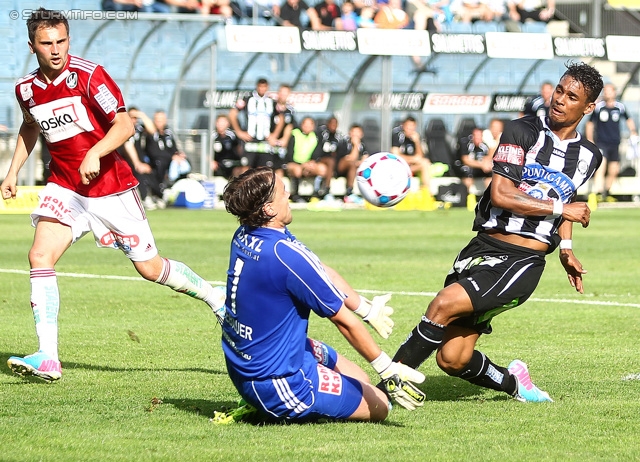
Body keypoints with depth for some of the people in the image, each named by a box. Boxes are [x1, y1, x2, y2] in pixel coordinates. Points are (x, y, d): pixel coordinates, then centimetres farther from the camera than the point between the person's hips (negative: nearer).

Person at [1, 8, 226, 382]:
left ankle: (218, 300, 25)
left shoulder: (89, 75, -15)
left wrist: (95, 154, -32)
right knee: (40, 256, -16)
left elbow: (125, 125, -17)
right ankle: (48, 359, -17)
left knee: (150, 268, 1)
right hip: (64, 186, 4)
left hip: (111, 187, -4)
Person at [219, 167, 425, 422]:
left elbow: (322, 274, 13)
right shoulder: (285, 254, -28)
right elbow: (343, 320, -16)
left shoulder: (244, 236, -1)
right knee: (379, 405, 4)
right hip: (279, 382, -9)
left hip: (242, 370, 9)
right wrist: (387, 369, -6)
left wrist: (366, 307, 20)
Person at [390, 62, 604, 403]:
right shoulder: (523, 131, 0)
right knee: (451, 359, -5)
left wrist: (566, 248, 22)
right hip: (484, 247, 1)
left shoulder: (588, 157, 11)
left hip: (523, 261, -1)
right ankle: (511, 381, 26)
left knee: (446, 303, -26)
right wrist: (560, 208, -11)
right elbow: (501, 194, -11)